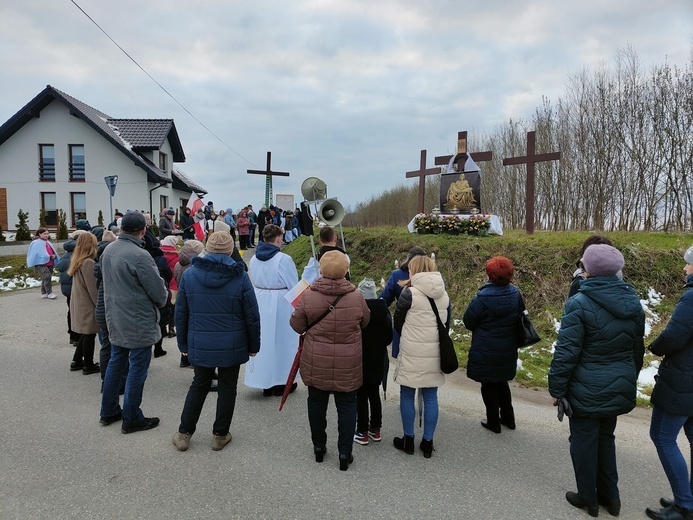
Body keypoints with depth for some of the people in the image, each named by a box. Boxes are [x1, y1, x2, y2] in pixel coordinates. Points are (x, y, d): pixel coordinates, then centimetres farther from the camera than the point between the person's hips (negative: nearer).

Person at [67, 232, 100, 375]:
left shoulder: (77, 261, 8)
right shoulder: (88, 262, -20)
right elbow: (93, 288, -19)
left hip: (79, 303, 9)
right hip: (88, 305, -9)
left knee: (85, 333, 19)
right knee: (90, 334, 3)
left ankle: (77, 361, 27)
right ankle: (88, 365, 13)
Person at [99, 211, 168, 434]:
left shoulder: (108, 251, 3)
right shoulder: (139, 255, -24)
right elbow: (158, 290, -18)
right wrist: (162, 299, 4)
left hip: (115, 320, 8)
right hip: (139, 322, -8)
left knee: (115, 363, 20)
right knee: (137, 368, 3)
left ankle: (109, 411, 32)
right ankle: (131, 419, 14)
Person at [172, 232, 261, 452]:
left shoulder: (189, 275, -4)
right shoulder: (240, 277, -11)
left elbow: (181, 313, 1)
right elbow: (252, 316, -7)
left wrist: (183, 343, 12)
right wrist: (254, 345, 5)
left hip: (200, 345, 2)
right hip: (232, 347, -2)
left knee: (199, 385, 20)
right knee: (227, 388, 13)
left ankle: (184, 434, 26)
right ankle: (220, 435, 24)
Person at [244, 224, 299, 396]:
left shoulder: (254, 259, 1)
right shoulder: (284, 259, -17)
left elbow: (254, 282, 11)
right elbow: (294, 286, -12)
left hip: (260, 304, 5)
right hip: (281, 305, -5)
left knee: (263, 340, 15)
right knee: (281, 341, 9)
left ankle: (265, 384, 25)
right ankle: (279, 383, 22)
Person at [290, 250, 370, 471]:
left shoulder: (308, 296, -14)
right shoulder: (356, 297, -13)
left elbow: (297, 326, -4)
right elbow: (364, 322, 4)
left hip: (316, 362, 1)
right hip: (347, 364, 0)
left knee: (317, 402, 18)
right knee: (346, 405, 12)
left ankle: (318, 446, 32)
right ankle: (345, 453, 18)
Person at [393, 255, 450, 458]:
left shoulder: (409, 293, -12)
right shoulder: (444, 294, 4)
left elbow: (397, 322, 0)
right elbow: (446, 322, 14)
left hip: (412, 353, -5)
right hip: (435, 352, 5)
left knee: (407, 395, 10)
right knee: (431, 397, 12)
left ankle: (408, 440, 20)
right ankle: (427, 442, 20)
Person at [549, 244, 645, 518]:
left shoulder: (580, 303, -19)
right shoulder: (632, 301, 1)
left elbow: (566, 352, -19)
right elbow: (637, 348, 12)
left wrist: (556, 388, -9)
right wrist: (630, 379, 24)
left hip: (588, 390, -6)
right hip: (620, 387, 6)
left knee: (584, 441, 11)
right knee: (606, 437, 23)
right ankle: (610, 495, 33)